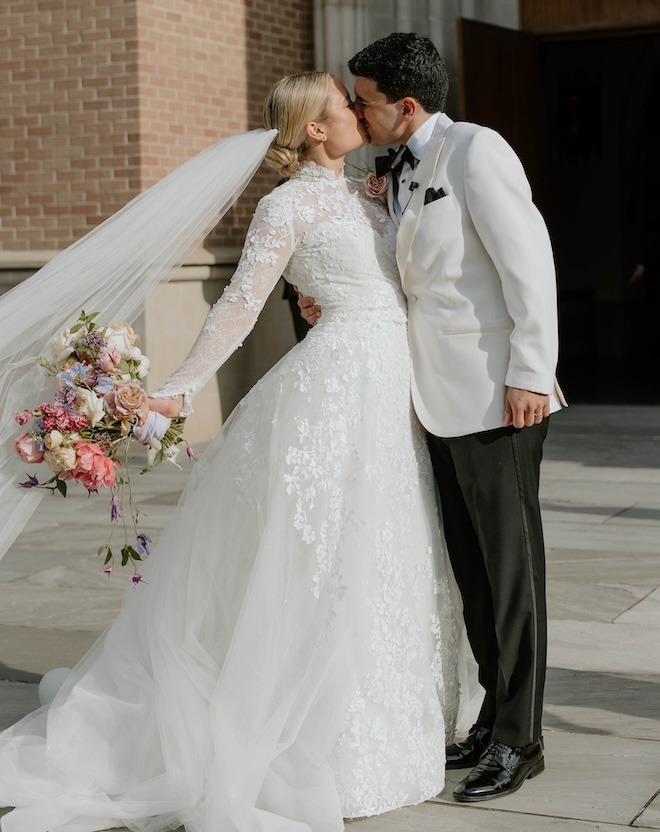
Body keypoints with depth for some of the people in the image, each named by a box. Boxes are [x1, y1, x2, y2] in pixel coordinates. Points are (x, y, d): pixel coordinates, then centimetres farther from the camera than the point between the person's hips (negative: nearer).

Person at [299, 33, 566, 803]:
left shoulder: (475, 149, -9)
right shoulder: (401, 178, 17)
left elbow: (529, 259, -15)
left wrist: (529, 375, -20)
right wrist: (339, 310, 9)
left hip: (497, 396, -8)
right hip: (444, 400, 9)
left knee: (510, 566, -1)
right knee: (470, 566, 13)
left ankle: (519, 740, 9)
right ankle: (495, 718, 25)